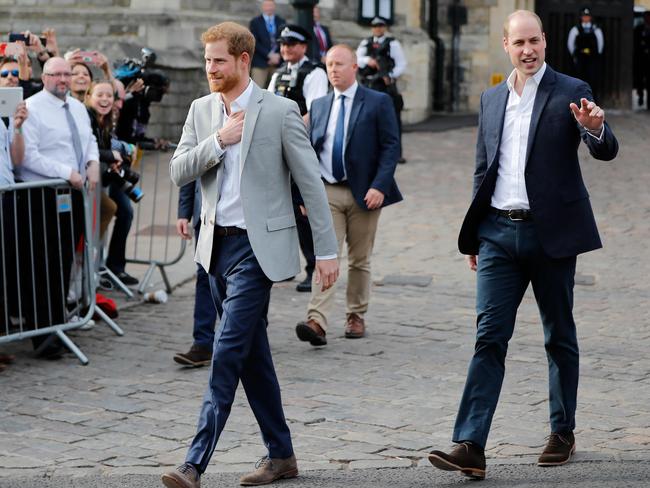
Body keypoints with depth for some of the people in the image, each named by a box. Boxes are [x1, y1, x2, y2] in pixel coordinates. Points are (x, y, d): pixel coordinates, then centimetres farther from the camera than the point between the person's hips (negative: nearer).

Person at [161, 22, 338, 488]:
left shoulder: (279, 111, -8)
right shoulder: (201, 110, 9)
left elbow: (311, 182, -7)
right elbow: (178, 171, 2)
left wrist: (327, 250, -8)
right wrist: (218, 141, -13)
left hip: (257, 246, -6)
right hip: (217, 244, 7)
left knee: (228, 350, -12)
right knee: (251, 354, 12)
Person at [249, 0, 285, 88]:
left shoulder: (281, 22, 13)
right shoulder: (255, 22, 4)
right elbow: (255, 43, -4)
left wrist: (278, 56, -6)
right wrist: (269, 55, -11)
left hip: (277, 62, 3)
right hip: (260, 63, -3)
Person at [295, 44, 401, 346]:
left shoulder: (377, 102, -1)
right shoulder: (319, 106, 12)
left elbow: (391, 147, -5)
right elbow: (310, 151, 15)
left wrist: (379, 186, -15)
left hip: (363, 193, -2)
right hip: (327, 193, 2)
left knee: (359, 260, 8)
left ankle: (356, 316, 21)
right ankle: (317, 322, -19)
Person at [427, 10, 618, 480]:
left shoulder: (570, 92, -2)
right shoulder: (491, 99, 12)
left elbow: (607, 151, -12)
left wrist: (595, 128, -36)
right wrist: (473, 238, 16)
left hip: (551, 232, -3)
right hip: (499, 234, 3)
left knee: (559, 337, 9)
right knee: (489, 336, -5)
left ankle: (563, 433, 23)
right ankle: (471, 446, -11)